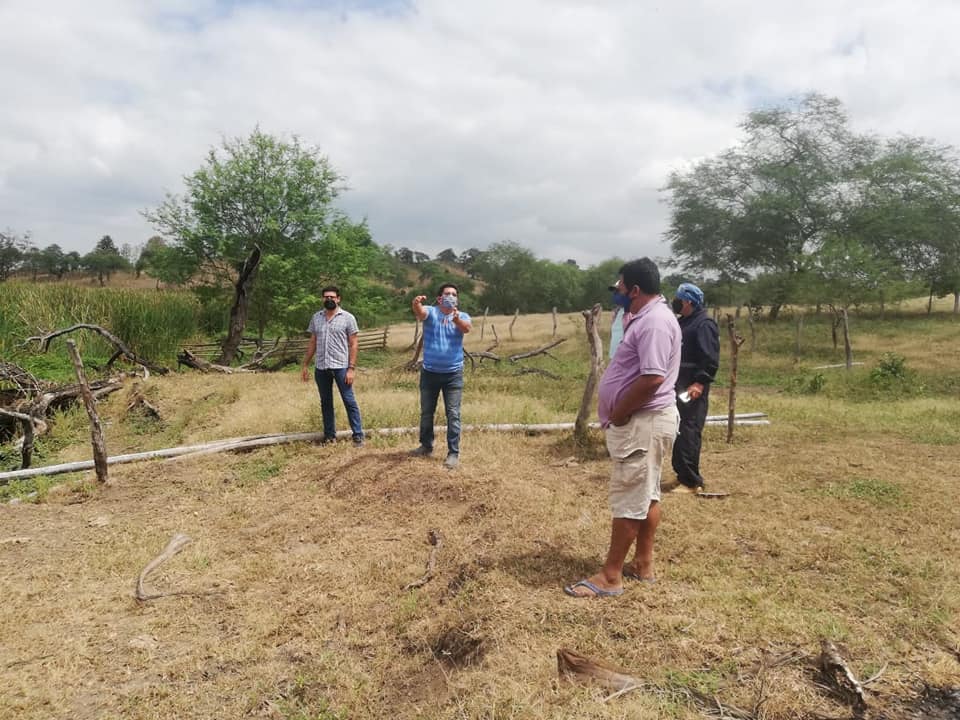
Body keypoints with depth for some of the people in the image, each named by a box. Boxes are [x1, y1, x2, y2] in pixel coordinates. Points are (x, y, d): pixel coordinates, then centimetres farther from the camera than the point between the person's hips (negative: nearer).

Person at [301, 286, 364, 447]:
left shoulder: (347, 318, -2)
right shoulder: (316, 317, 10)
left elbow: (354, 344, -4)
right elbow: (312, 343, 15)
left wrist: (352, 368, -11)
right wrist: (305, 365, 10)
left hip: (341, 367, -4)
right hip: (320, 368, 4)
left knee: (349, 401, -3)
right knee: (325, 403, 11)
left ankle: (358, 435, 2)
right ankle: (329, 435, 20)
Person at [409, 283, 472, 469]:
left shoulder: (462, 316, -1)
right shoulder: (431, 312, -3)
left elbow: (466, 328, -24)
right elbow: (420, 312, -27)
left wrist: (456, 319, -47)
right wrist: (416, 304, -51)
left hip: (453, 374, -1)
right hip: (429, 372, 1)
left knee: (453, 414, -2)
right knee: (426, 412, 14)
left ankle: (453, 453, 4)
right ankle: (426, 446, 31)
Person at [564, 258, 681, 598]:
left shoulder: (655, 321, -20)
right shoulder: (647, 318, 14)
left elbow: (653, 378, -28)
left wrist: (617, 414, -18)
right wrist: (618, 414, 13)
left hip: (642, 423, -11)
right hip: (643, 421, 11)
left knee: (628, 501, -3)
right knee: (647, 496, 17)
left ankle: (610, 576, 5)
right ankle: (643, 564, 29)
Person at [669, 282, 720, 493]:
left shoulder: (704, 324, -12)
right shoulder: (683, 323, 18)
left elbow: (711, 359, -19)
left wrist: (700, 382, -26)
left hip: (693, 389, -10)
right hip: (679, 386, 10)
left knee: (689, 433, -9)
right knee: (679, 431, 14)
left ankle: (691, 481, -4)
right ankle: (682, 474, 23)